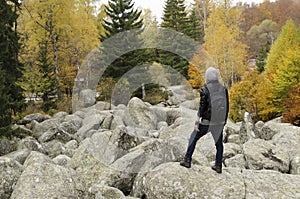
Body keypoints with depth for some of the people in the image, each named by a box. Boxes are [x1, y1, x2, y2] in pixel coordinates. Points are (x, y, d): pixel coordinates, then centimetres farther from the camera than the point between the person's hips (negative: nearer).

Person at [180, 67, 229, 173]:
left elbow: (202, 107, -14)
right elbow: (227, 107, 6)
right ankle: (218, 166, 23)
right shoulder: (224, 89, 2)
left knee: (193, 138, 14)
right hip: (219, 122, 4)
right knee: (219, 143, 17)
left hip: (206, 121, -4)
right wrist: (224, 121, 17)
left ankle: (187, 160, 18)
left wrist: (197, 121, -7)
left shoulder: (205, 89, -12)